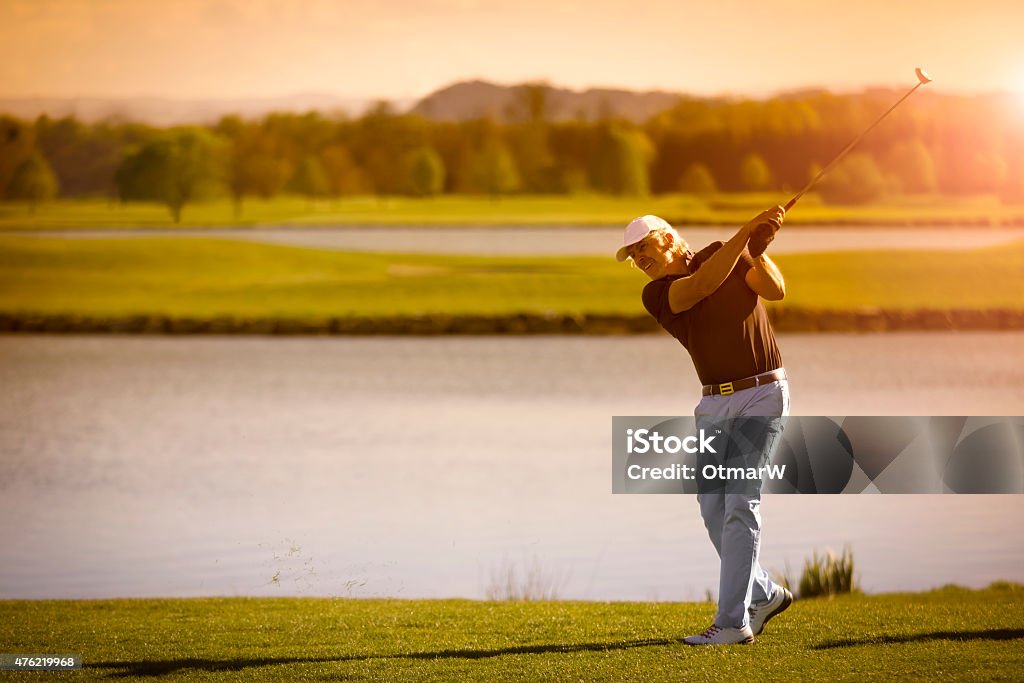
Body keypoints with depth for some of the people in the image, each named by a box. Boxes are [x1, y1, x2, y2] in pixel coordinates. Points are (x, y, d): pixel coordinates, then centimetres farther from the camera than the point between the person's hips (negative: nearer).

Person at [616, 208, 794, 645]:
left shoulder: (727, 253, -1)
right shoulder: (657, 295, 1)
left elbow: (775, 290, -15)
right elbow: (701, 285, -19)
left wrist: (757, 252, -33)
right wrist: (744, 235, -28)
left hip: (762, 395, -5)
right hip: (715, 403, 5)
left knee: (741, 503, -12)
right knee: (712, 506, 6)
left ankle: (733, 622, -14)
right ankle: (764, 595, 25)